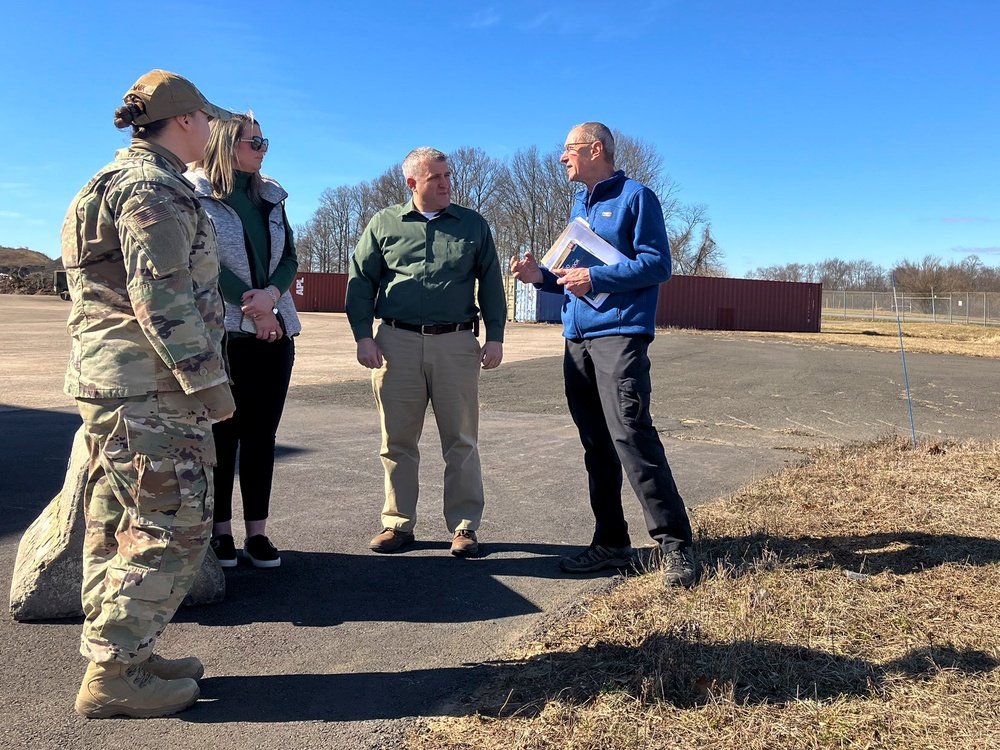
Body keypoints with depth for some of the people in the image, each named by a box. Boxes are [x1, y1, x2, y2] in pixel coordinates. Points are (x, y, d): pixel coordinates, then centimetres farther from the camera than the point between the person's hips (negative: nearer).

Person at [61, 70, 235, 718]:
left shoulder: (122, 179, 21)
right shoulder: (155, 187, -12)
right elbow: (160, 295, -21)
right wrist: (209, 379, -19)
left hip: (110, 379, 11)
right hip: (151, 384, -11)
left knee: (120, 524, 14)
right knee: (174, 525, -5)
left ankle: (115, 654, 25)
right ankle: (115, 676, 3)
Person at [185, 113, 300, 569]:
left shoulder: (271, 197, 15)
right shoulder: (194, 194, -1)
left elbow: (289, 258, 9)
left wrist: (271, 295, -11)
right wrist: (253, 305, -13)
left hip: (274, 331, 5)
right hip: (221, 331, -4)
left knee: (262, 433, 5)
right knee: (223, 432, 2)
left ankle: (257, 532, 13)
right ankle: (221, 531, 14)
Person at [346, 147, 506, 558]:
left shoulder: (473, 225, 11)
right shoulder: (384, 223, 10)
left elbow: (491, 284, 12)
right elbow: (360, 281, 8)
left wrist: (495, 336, 3)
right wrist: (363, 336, -1)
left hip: (456, 343, 0)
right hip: (397, 342, 0)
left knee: (461, 440, 3)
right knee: (397, 440, 6)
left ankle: (464, 526, 13)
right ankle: (398, 523, 18)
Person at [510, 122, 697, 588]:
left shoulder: (635, 197, 0)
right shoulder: (579, 206, 23)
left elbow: (657, 263, -9)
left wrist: (595, 278, -15)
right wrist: (542, 276, 10)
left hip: (619, 334, -8)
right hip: (576, 339, 8)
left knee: (630, 435, -15)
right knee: (596, 446, 8)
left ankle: (675, 543, -5)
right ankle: (611, 543, 16)